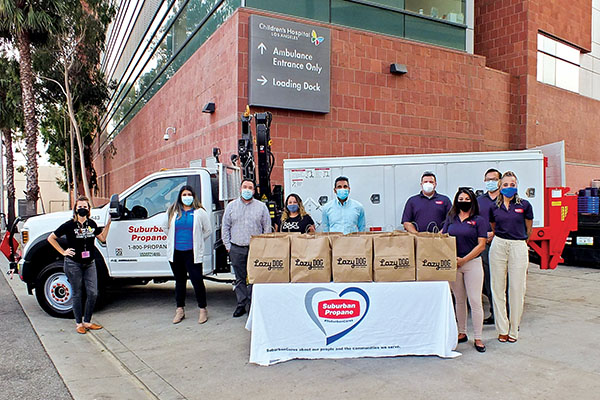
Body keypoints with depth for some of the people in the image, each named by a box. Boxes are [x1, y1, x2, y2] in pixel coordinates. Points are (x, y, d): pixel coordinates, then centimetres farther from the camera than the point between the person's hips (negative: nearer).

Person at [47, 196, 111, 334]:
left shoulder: (91, 224, 7)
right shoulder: (69, 225, -7)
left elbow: (102, 238, 15)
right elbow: (51, 238, 1)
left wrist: (108, 223, 8)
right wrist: (63, 252, -4)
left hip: (89, 264, 4)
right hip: (73, 264, -4)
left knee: (93, 293, 0)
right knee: (77, 294, 5)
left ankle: (87, 321, 15)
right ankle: (79, 323, 18)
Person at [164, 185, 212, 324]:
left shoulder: (200, 212, 0)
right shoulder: (172, 211, 8)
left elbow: (208, 230, 8)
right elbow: (167, 228, 23)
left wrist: (197, 242, 7)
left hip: (192, 253, -3)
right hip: (175, 253, 3)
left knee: (197, 281, -4)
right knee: (179, 281, 13)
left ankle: (203, 309, 9)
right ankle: (180, 310, 24)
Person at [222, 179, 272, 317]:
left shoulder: (261, 206, 6)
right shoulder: (231, 206, 10)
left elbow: (267, 228, 7)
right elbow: (225, 227, 11)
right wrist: (228, 245, 4)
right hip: (236, 249, 2)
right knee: (240, 279, 7)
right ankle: (241, 305, 15)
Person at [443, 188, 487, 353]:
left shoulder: (479, 220, 0)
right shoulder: (451, 219, 11)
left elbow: (481, 245, -5)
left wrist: (464, 259, -11)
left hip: (472, 263, -3)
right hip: (453, 264, 3)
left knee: (475, 301, -4)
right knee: (459, 300, 12)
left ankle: (478, 338, 6)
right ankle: (462, 333, 24)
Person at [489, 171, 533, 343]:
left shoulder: (524, 205, 0)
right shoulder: (494, 207, 6)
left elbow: (528, 230, 12)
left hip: (518, 247, -2)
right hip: (498, 246, 2)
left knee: (517, 289, 2)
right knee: (498, 288, 4)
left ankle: (513, 330, 15)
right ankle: (502, 329, 15)